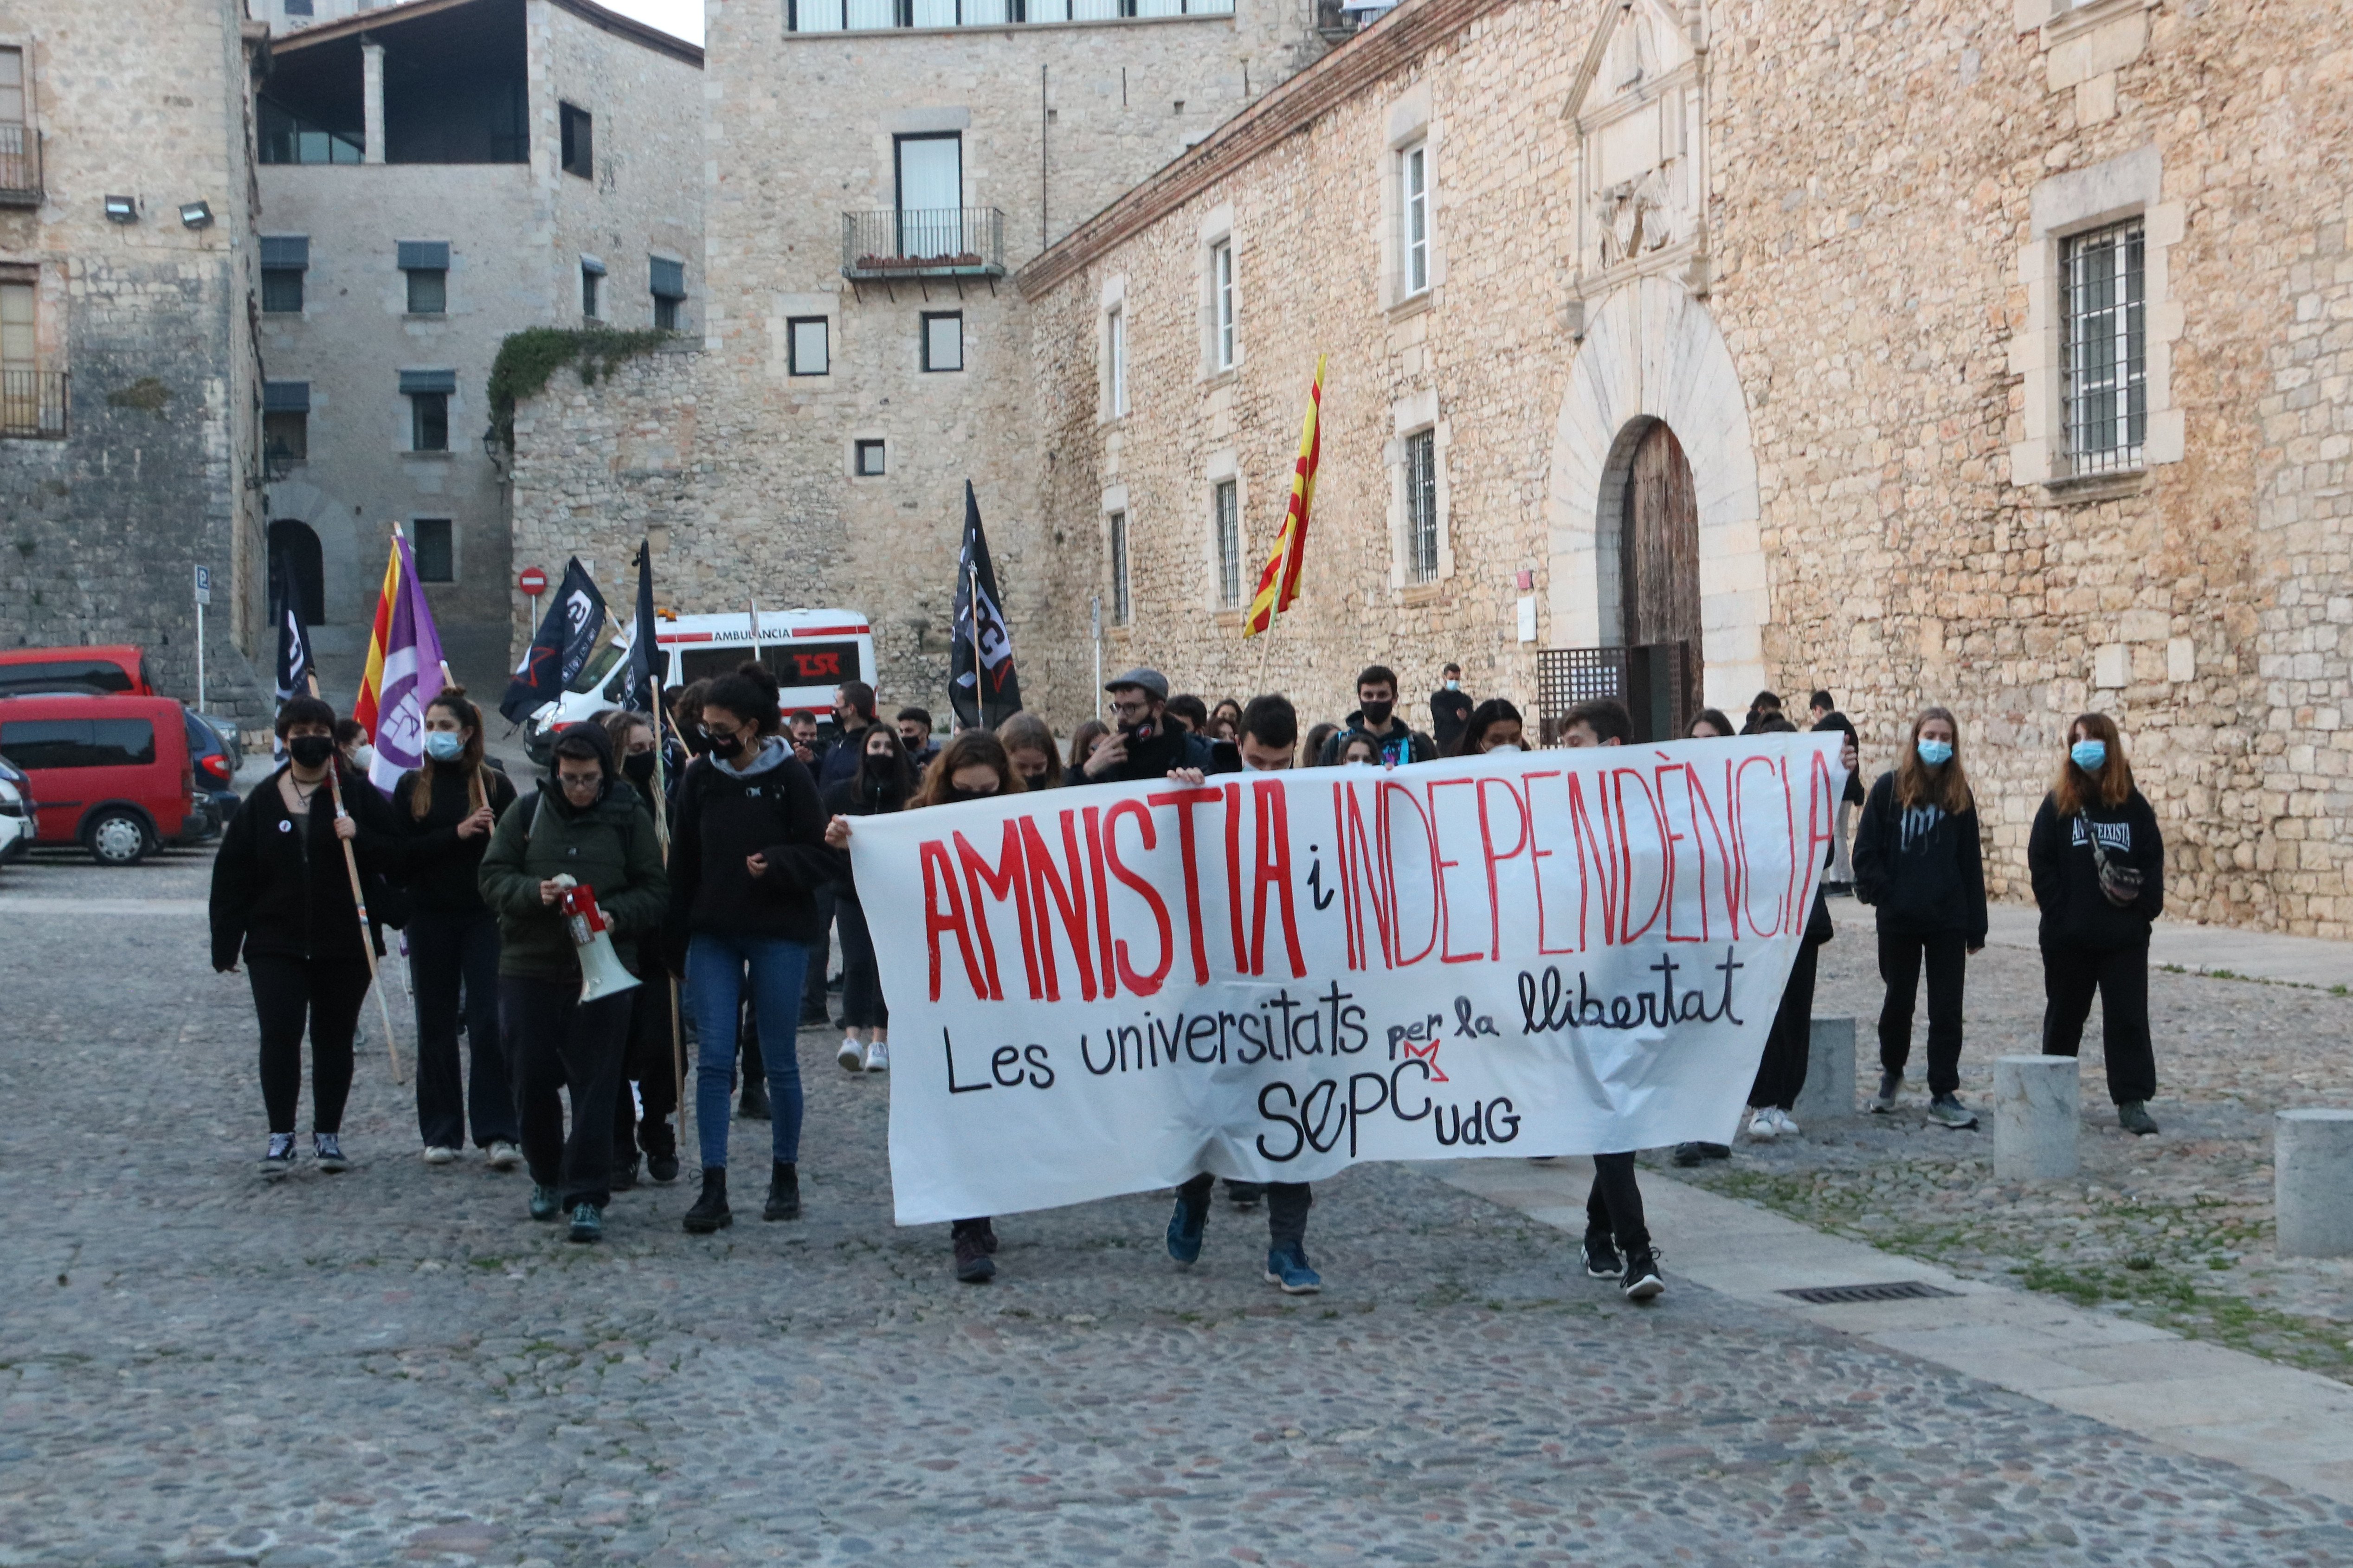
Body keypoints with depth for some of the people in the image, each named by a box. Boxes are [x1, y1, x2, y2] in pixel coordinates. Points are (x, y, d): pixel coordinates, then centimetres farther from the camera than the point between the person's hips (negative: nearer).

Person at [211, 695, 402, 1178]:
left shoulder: (358, 794, 3)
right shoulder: (262, 801, 6)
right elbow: (232, 875, 6)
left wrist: (360, 838, -18)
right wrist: (226, 942, 1)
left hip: (345, 944, 0)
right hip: (276, 943, 0)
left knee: (335, 1039, 7)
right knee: (279, 1035, -9)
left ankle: (328, 1135, 17)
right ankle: (281, 1136, -2)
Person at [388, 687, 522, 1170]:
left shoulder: (494, 785, 4)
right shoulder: (412, 786, 7)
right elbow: (399, 857, -2)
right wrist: (456, 834, -13)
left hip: (484, 917, -2)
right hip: (431, 918, 2)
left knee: (490, 1024, -9)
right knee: (436, 1027, 6)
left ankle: (499, 1132, -7)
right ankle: (440, 1132, 14)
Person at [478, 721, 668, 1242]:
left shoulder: (629, 819, 2)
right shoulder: (526, 814, 5)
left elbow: (655, 891, 2)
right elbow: (493, 880, 4)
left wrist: (614, 915, -17)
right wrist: (534, 892, -16)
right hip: (528, 970, 2)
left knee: (595, 1086, -4)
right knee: (533, 1082, 6)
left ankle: (587, 1197, -1)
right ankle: (547, 1176, 29)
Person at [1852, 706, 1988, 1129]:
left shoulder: (1959, 794, 5)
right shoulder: (1889, 788, -2)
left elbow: (1970, 862, 6)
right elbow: (1866, 851, -3)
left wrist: (1976, 927, 4)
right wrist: (1881, 893, -13)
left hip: (1949, 919, 1)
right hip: (1899, 919, -1)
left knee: (1946, 1007, 0)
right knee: (1899, 1000, 13)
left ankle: (1943, 1094, 4)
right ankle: (1891, 1071, 36)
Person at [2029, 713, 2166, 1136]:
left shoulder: (2133, 805, 3)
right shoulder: (2059, 804, 1)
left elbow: (2153, 859, 4)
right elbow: (2041, 863, -2)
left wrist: (2145, 906, -9)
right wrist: (2059, 912, -10)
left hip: (2125, 937, 0)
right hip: (2068, 937, 0)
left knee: (2128, 1017, -3)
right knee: (2064, 1016, 13)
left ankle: (2132, 1101, -2)